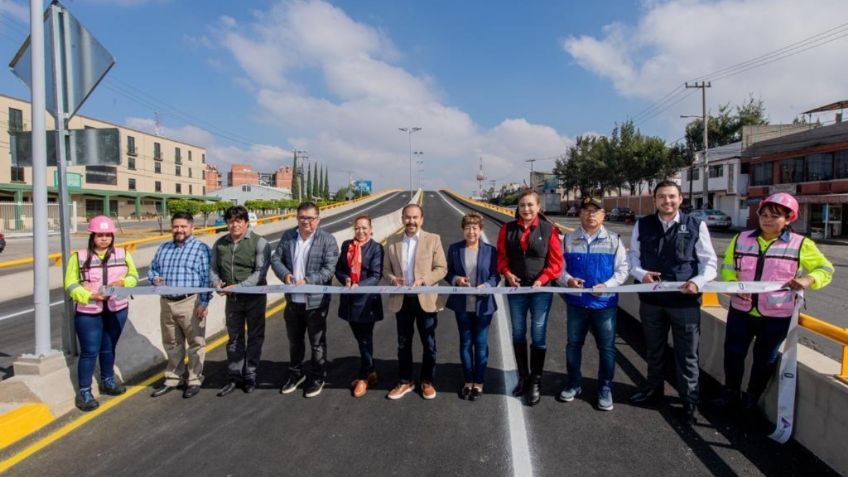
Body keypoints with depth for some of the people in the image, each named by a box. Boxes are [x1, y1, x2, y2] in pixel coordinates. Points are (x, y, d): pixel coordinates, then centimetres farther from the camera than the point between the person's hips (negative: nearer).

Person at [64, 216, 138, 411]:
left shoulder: (123, 254, 2)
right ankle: (84, 391, 12)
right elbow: (71, 284, -5)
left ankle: (107, 381, 37)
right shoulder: (79, 256, -6)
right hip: (88, 312, -3)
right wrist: (89, 296, -20)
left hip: (116, 310, 3)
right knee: (89, 351, 0)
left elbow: (134, 276, 7)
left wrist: (123, 282, -15)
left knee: (109, 348, 19)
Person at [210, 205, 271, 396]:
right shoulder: (220, 243, 4)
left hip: (254, 297, -3)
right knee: (234, 338, 13)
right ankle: (234, 377, 25)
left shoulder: (259, 243, -10)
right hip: (232, 299, 4)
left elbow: (260, 272, -18)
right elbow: (213, 268, 8)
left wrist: (238, 286, -27)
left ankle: (250, 376, 22)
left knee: (255, 337, 8)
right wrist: (216, 282, -13)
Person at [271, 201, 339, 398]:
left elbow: (329, 269, -16)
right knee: (294, 340, 21)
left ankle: (317, 377, 28)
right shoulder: (288, 236, 3)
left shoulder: (327, 240, -11)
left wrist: (308, 281, -26)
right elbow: (276, 259, 5)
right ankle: (296, 374, 41)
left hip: (316, 301, -4)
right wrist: (285, 274, -15)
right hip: (293, 300, 5)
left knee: (317, 342, 10)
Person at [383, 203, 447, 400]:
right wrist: (392, 279, -14)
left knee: (429, 344, 9)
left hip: (425, 299, -2)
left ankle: (427, 382, 26)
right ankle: (405, 382, 29)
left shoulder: (433, 239, -3)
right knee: (403, 344, 13)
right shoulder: (392, 242, 5)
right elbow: (386, 269, 9)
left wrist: (423, 280, -20)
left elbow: (442, 268, -5)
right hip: (401, 300, 3)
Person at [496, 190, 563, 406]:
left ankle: (535, 382, 18)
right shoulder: (507, 229, 1)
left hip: (541, 290, -2)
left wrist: (542, 280, -16)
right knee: (518, 335, 13)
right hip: (516, 290, 3)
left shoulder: (548, 229, -6)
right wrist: (507, 273, -12)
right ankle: (523, 377, 29)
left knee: (538, 337, 4)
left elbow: (556, 261, -5)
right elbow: (501, 256, 5)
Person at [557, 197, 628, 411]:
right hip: (576, 302, 1)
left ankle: (605, 389, 24)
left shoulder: (614, 240, -1)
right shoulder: (569, 239, 1)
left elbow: (622, 270, -1)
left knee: (606, 348, 7)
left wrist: (607, 285, -17)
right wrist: (568, 279, -16)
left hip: (605, 303, -1)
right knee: (573, 344, 13)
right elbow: (559, 266, 4)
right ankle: (574, 383, 31)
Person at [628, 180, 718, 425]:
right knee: (654, 349, 20)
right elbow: (633, 256, 8)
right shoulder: (642, 225, 2)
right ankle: (654, 388, 41)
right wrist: (641, 273, -12)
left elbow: (709, 261, 0)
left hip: (685, 300, -2)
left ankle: (689, 401, 27)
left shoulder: (696, 225, -3)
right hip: (651, 299, 2)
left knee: (687, 354, 9)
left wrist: (698, 281, -18)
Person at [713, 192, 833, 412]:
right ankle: (731, 392, 29)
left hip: (777, 316, -2)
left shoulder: (800, 245, -5)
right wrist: (734, 285, -11)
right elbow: (728, 268, 8)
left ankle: (753, 396, 32)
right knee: (733, 352, 9)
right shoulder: (741, 239, 2)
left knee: (765, 358, 12)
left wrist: (808, 279, -18)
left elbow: (825, 269, 4)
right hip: (741, 311, 2)